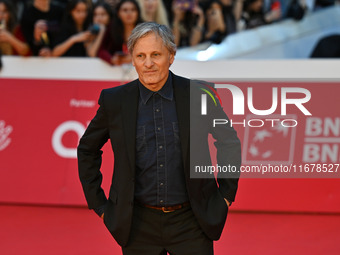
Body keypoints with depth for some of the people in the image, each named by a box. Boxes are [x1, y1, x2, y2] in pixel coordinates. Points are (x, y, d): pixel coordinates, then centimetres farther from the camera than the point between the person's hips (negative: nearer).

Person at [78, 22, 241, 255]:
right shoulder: (115, 101, -1)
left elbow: (229, 143, 10)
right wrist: (99, 204, 9)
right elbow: (87, 149, 13)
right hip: (139, 224, 1)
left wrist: (226, 196, 9)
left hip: (190, 221, -1)